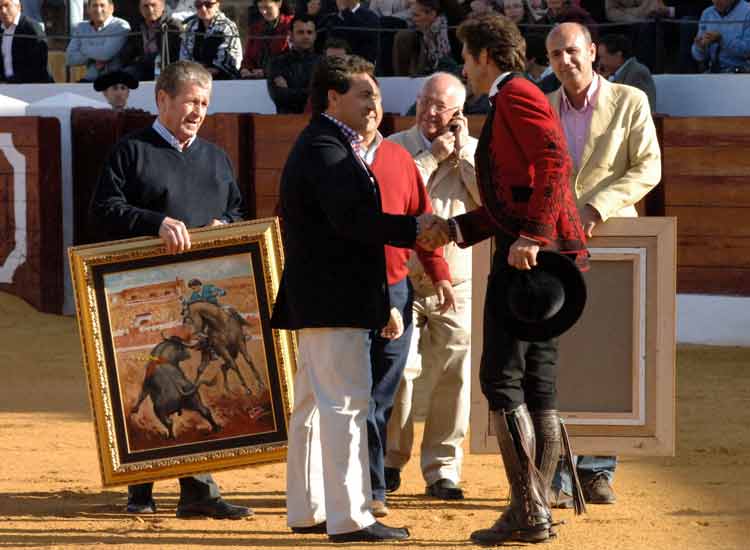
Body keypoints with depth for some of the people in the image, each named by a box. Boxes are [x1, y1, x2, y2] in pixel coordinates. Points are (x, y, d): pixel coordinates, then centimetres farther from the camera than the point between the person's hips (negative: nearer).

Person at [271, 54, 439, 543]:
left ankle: (307, 511, 22)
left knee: (316, 405, 15)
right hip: (334, 301, -11)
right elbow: (350, 218, -25)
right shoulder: (326, 149, -14)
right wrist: (413, 229, -23)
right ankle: (349, 517, -14)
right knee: (345, 404, -12)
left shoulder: (324, 146, 20)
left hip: (318, 300, 11)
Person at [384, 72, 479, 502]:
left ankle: (442, 468, 9)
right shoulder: (394, 147, 3)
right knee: (398, 370, -7)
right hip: (401, 279, -2)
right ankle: (389, 459, 10)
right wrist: (434, 155, -12)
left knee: (455, 377, 0)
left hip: (457, 285, 2)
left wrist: (463, 153, -7)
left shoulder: (474, 152, 8)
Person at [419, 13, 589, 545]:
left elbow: (555, 162, -23)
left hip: (528, 255, -10)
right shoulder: (516, 101, 23)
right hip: (536, 255, 10)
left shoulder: (516, 97, -8)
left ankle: (528, 509, -10)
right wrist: (457, 228, 18)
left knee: (501, 379, -8)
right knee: (538, 382, 9)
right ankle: (538, 508, 11)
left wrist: (529, 236, -27)